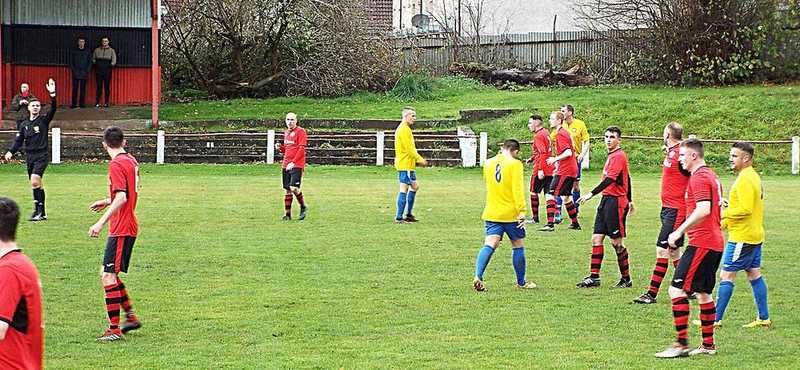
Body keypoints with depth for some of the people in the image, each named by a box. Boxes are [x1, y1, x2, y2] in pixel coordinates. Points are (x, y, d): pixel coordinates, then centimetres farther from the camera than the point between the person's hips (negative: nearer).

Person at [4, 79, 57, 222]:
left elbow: (53, 109, -16)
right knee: (36, 184, 7)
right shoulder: (24, 124, 12)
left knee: (35, 181, -21)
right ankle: (42, 213, 12)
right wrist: (11, 151, -3)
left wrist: (52, 95, -30)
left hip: (41, 156, -5)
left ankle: (38, 209, -15)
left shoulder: (44, 120, -1)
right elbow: (19, 140, 13)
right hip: (29, 156, 5)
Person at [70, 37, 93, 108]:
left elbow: (90, 62, 6)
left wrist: (87, 71, -5)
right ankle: (74, 104, -1)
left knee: (83, 88, 1)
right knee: (75, 88, -3)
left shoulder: (88, 51, 7)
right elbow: (71, 62, 7)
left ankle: (82, 103, 5)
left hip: (84, 73, 0)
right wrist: (73, 70, -5)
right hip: (75, 73, 0)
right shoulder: (74, 51, 7)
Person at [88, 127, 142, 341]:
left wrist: (101, 222, -26)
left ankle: (114, 329, -9)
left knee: (108, 276, -9)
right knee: (110, 274, 17)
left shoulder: (116, 165, -15)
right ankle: (131, 317, 22)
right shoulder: (131, 161, 12)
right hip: (129, 225, 9)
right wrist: (107, 202, 32)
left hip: (121, 229, -9)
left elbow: (122, 198, -24)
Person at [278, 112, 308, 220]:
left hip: (296, 165, -7)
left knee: (294, 188, -17)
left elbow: (301, 149, -13)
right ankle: (287, 214, 11)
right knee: (287, 190, 7)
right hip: (286, 165, 7)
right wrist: (280, 147, 3)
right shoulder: (286, 133, 18)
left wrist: (293, 162, -19)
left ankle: (303, 207, 6)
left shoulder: (300, 131, -6)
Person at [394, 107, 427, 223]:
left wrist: (417, 159, 15)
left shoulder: (405, 128, 19)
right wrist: (420, 159, -13)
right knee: (404, 189, -9)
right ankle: (399, 217, -9)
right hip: (405, 164, -11)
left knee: (414, 186, 16)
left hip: (408, 164, 11)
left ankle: (409, 214, 20)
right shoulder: (404, 129, -14)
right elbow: (409, 148, -20)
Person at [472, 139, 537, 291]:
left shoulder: (488, 163, 9)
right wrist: (522, 211, -17)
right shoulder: (515, 164, -8)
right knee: (518, 245, 12)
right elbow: (518, 189, -16)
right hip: (511, 213, -4)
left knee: (489, 245, -5)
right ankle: (521, 282, 21)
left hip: (491, 213, 4)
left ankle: (478, 277, -26)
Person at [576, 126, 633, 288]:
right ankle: (594, 277, 6)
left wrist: (591, 194, -32)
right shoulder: (612, 156, 16)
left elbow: (610, 179, -25)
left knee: (617, 243, -2)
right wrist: (629, 200, 32)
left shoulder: (618, 156, -14)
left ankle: (626, 279, 8)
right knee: (597, 238, 5)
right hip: (606, 200, 10)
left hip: (616, 202, -10)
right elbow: (627, 178, 25)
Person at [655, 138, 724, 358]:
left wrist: (679, 232, -22)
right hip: (715, 243, 11)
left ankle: (682, 344, -13)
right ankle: (708, 344, 19)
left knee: (677, 289, -11)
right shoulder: (711, 176, 18)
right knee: (703, 293, 16)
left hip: (701, 244, -11)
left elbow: (704, 210, -26)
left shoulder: (699, 177, -13)